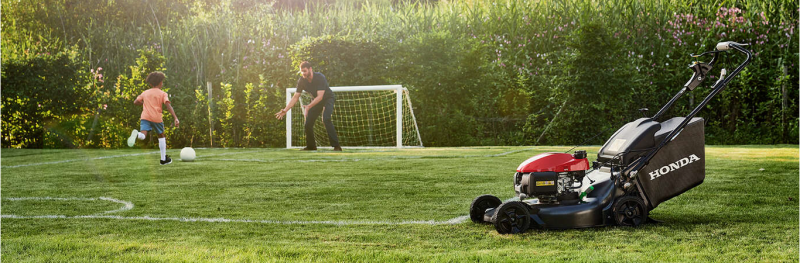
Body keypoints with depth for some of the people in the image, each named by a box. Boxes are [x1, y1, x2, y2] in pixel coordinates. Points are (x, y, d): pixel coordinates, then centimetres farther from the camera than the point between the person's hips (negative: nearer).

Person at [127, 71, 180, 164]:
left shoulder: (145, 93, 18)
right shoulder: (163, 94, 7)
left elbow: (135, 102, 17)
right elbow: (168, 106, -7)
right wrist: (175, 118, -15)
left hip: (145, 117, 1)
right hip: (157, 118, -1)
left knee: (143, 135, -15)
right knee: (161, 136, 20)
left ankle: (136, 134, -53)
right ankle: (163, 159, 26)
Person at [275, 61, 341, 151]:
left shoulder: (320, 78, -31)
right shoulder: (301, 81, -15)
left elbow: (320, 96, -36)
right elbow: (295, 97, -10)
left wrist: (308, 107, -48)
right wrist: (285, 110, -21)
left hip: (328, 98, -6)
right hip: (316, 100, 6)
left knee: (326, 119, -29)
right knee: (308, 123, -2)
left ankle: (336, 145, -29)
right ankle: (311, 146, 19)